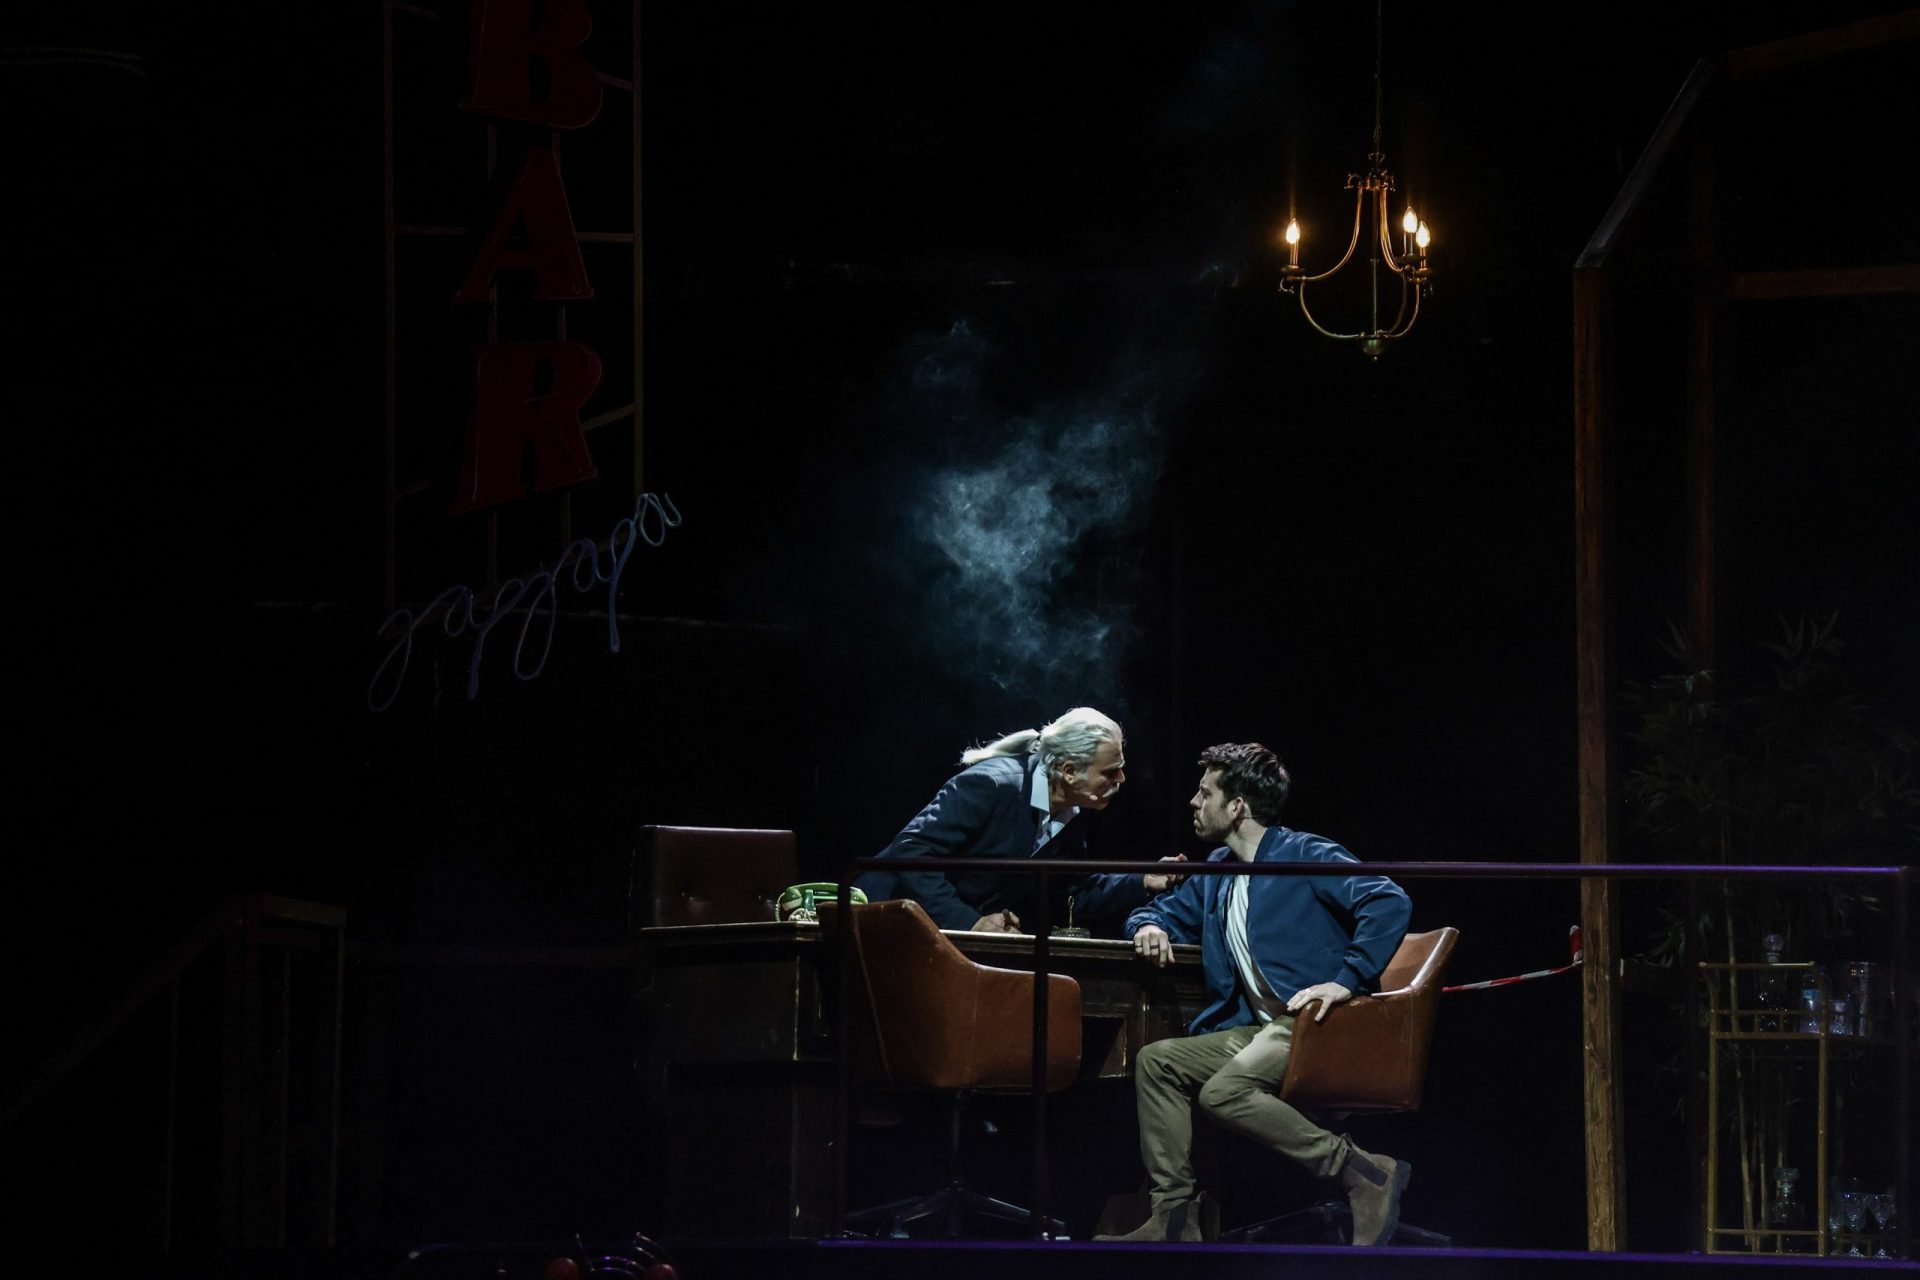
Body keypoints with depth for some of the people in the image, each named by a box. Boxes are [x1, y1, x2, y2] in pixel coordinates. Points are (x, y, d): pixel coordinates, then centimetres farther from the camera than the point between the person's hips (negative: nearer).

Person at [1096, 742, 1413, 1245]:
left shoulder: (1304, 855, -6)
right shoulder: (1216, 872, 20)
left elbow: (1389, 902, -19)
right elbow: (1167, 911, 34)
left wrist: (1346, 980, -26)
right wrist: (1149, 926, 8)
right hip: (1255, 1029, 9)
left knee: (1222, 1092, -30)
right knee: (1157, 1062, -1)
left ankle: (1364, 1173, -26)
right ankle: (1174, 1217, -3)